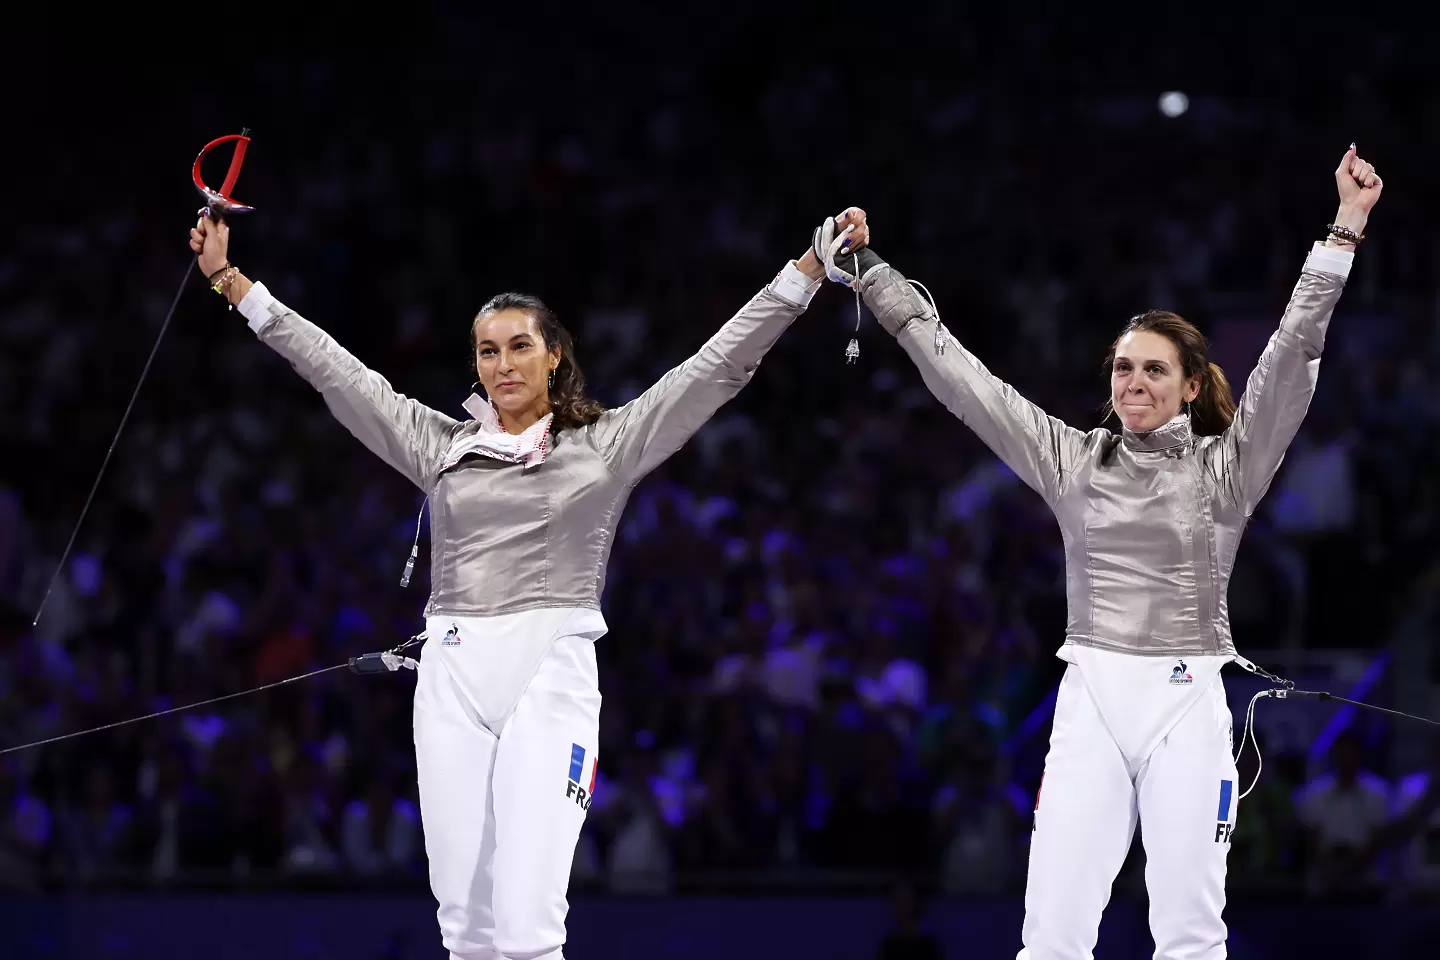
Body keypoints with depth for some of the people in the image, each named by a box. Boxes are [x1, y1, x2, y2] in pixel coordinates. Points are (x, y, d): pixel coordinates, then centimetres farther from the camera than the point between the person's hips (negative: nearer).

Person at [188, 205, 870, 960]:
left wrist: (810, 267, -2)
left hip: (550, 677, -3)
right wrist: (231, 282, 14)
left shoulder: (606, 443, 6)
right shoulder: (441, 443, 13)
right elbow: (332, 368, 15)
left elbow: (722, 363, 4)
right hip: (453, 678, 3)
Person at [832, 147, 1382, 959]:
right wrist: (869, 274, 5)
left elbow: (1290, 359, -9)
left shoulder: (1223, 467, 1)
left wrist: (1343, 235, -17)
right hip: (1090, 702, 2)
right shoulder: (1073, 460, 8)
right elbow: (957, 372, 8)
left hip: (1188, 707, -2)